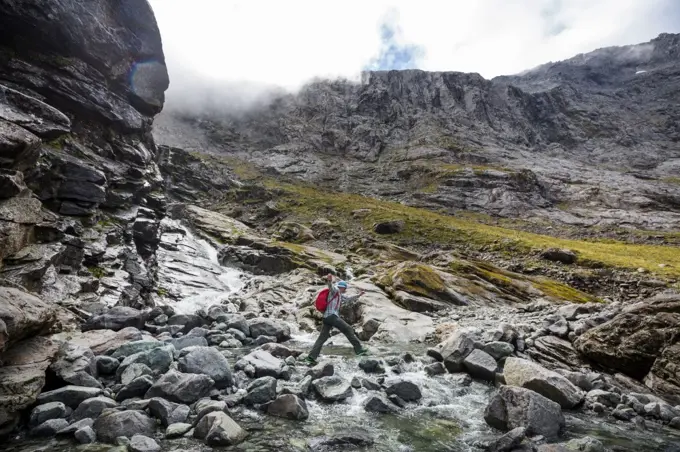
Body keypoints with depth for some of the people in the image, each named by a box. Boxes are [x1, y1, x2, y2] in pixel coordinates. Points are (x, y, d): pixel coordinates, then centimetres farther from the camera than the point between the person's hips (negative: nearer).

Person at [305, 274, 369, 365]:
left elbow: (349, 299, 43)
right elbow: (331, 286, -22)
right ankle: (359, 349, 1)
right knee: (349, 330, -2)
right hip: (332, 316, -10)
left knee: (322, 338, 4)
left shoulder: (340, 295, 30)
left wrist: (359, 295, 44)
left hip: (326, 318, 10)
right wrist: (329, 281, -44)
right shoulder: (335, 290, 2)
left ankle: (311, 357, 0)